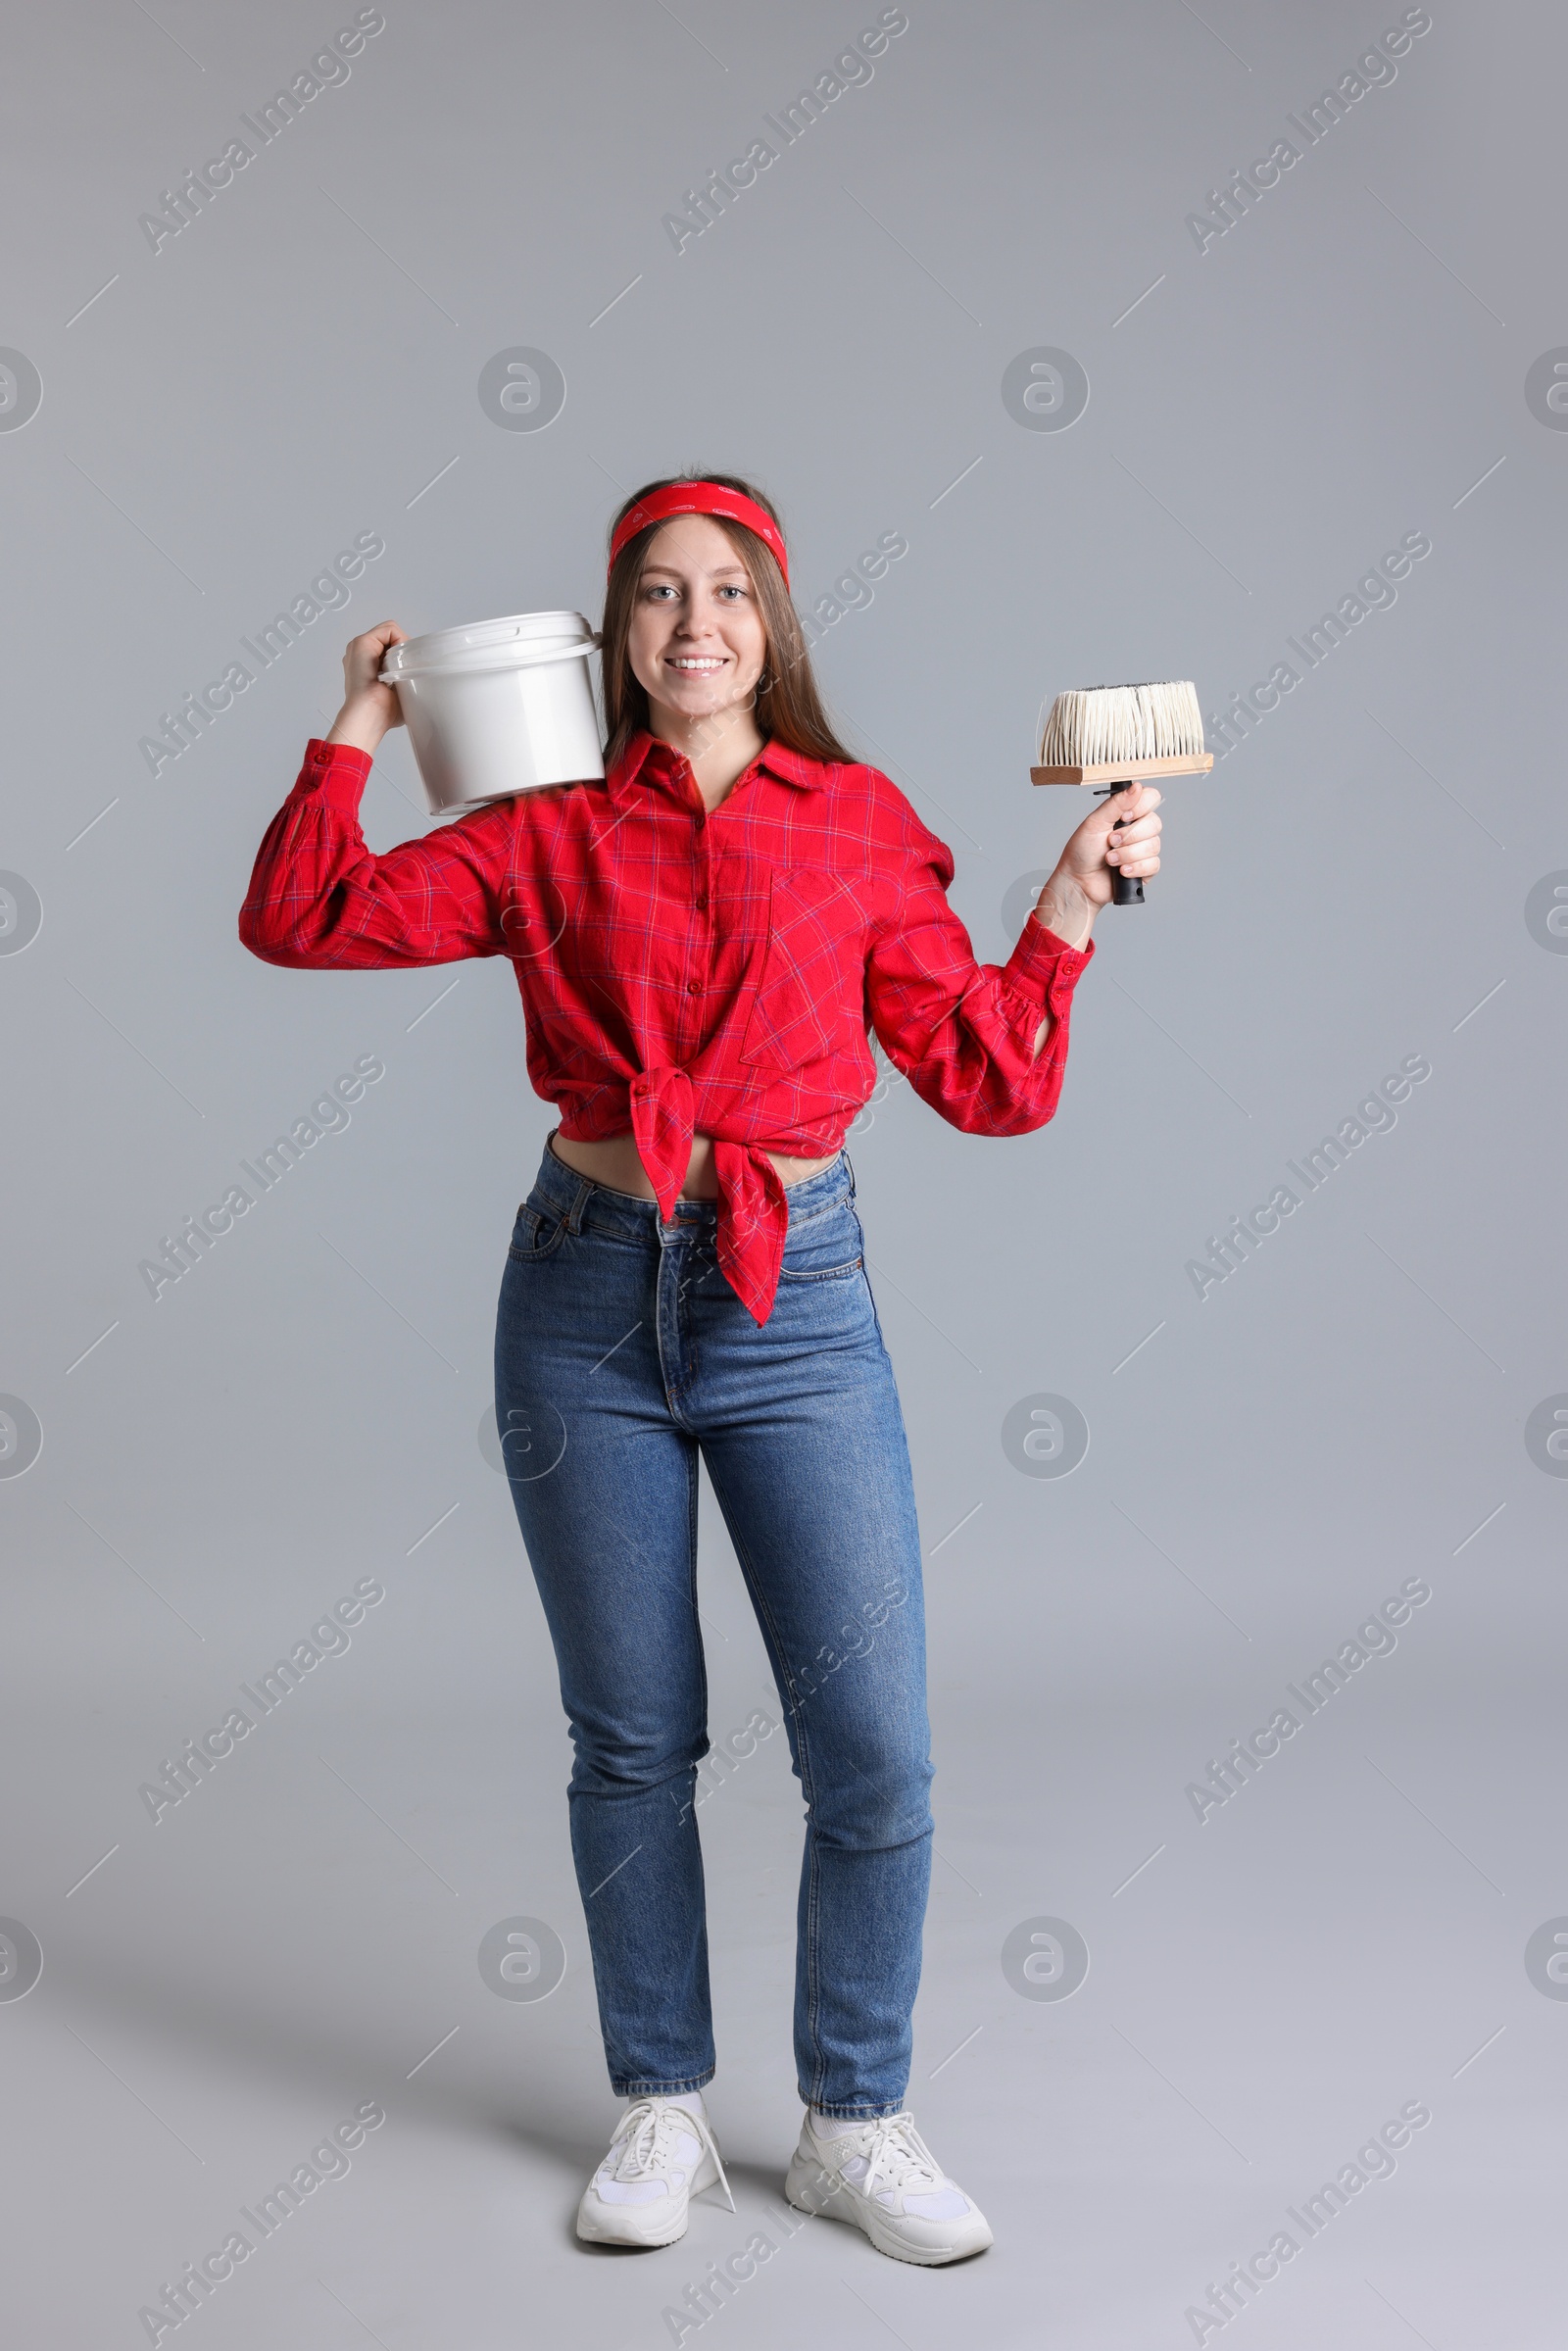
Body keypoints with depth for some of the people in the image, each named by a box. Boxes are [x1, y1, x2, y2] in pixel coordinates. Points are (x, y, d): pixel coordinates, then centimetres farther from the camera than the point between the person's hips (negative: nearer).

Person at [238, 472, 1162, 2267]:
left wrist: (1072, 904, -5)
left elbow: (986, 1081, 2)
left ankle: (854, 2125, 20)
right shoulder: (553, 833, 4)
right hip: (590, 1300, 0)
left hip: (794, 1305, 0)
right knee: (631, 1741, 10)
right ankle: (663, 2111, 29)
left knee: (875, 1758, -2)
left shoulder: (860, 826, 4)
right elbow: (298, 923, 4)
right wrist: (352, 740, 1)